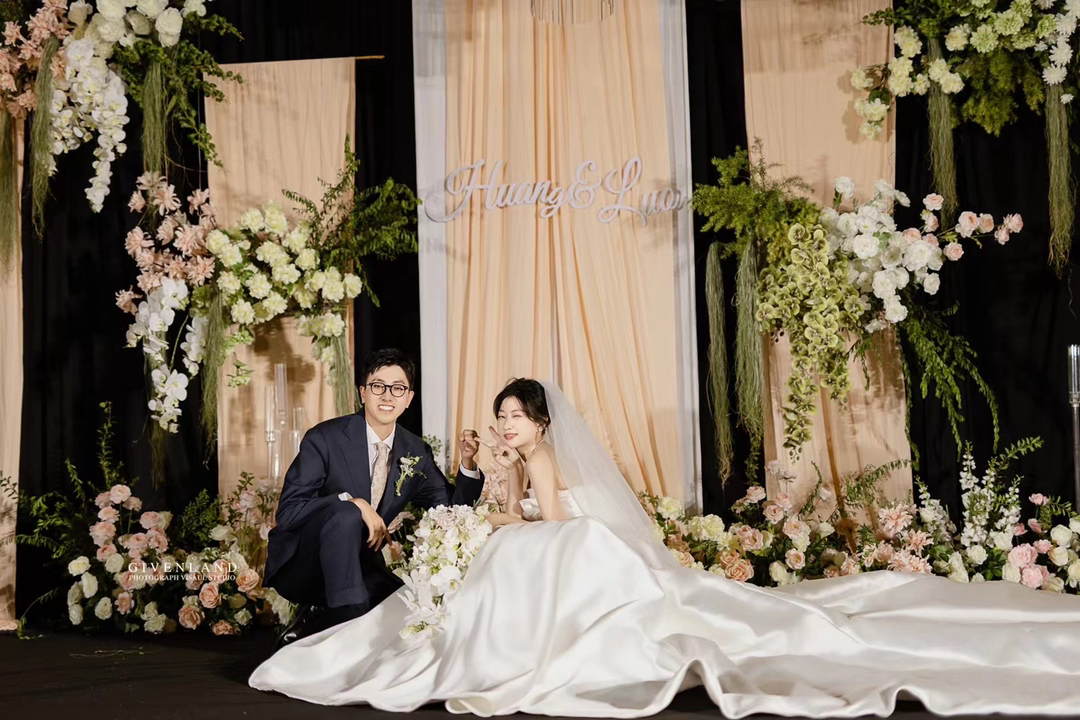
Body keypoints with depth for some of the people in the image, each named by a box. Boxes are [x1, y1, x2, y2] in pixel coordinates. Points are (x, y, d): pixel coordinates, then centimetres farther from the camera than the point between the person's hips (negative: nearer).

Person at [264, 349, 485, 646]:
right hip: (300, 565, -5)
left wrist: (468, 463, -12)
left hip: (357, 567, 5)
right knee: (345, 514, -34)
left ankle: (318, 621, 3)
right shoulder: (324, 439, -13)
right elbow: (288, 511, -19)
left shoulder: (416, 453, 3)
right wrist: (352, 502, -32)